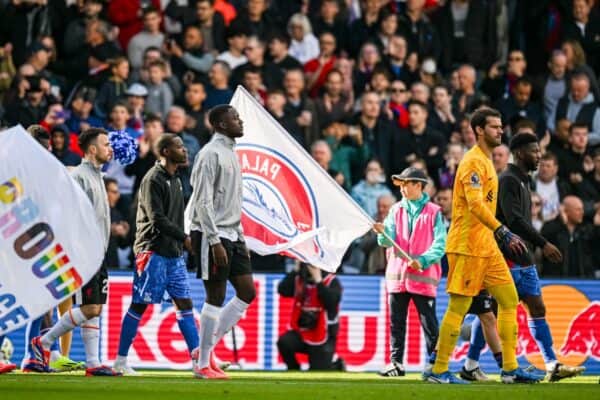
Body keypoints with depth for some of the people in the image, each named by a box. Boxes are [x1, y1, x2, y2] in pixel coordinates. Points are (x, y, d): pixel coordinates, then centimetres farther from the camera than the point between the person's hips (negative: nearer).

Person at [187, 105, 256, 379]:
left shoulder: (231, 153, 17)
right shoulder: (211, 154, -12)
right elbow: (203, 202, -17)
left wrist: (240, 238, 19)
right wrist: (215, 242, -21)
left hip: (232, 234, 9)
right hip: (212, 235, -9)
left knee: (247, 293, 5)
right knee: (216, 297, -5)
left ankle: (207, 348, 12)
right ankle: (203, 363, 2)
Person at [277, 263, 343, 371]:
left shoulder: (331, 281, -9)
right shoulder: (299, 279, 2)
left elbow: (331, 301, -27)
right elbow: (282, 290, -15)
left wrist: (318, 280, -27)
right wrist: (296, 271, -16)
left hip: (323, 336, -4)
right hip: (301, 332, 4)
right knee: (284, 342, -27)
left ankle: (337, 366, 30)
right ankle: (294, 371, 0)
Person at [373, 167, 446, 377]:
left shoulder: (433, 212, 1)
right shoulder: (396, 210, 12)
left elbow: (440, 244, -6)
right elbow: (388, 241, 0)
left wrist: (423, 260, -20)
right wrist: (383, 232, -23)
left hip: (423, 277, -4)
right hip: (397, 275, 4)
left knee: (429, 322, -2)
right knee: (396, 322, 6)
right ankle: (396, 363, 11)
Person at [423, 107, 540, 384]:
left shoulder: (485, 161, 19)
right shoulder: (474, 161, -13)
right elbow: (475, 203, -25)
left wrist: (502, 236, 23)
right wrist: (502, 232, -30)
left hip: (485, 245, 10)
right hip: (468, 245, -10)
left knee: (509, 300, 7)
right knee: (459, 307, -6)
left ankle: (510, 369, 8)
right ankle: (438, 370, -1)